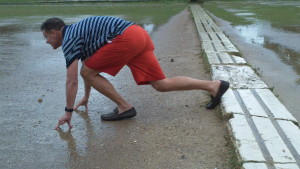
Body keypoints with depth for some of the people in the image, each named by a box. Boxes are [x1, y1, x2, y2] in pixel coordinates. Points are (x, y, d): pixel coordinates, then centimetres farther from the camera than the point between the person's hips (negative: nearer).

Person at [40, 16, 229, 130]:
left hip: (126, 38, -10)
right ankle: (215, 85, 6)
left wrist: (68, 112, 7)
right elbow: (91, 65, 39)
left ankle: (124, 107, 4)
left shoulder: (68, 40, 2)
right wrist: (86, 98, 47)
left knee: (88, 72, 2)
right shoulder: (76, 32, 29)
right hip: (139, 34, 10)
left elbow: (72, 80, -3)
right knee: (162, 84, 7)